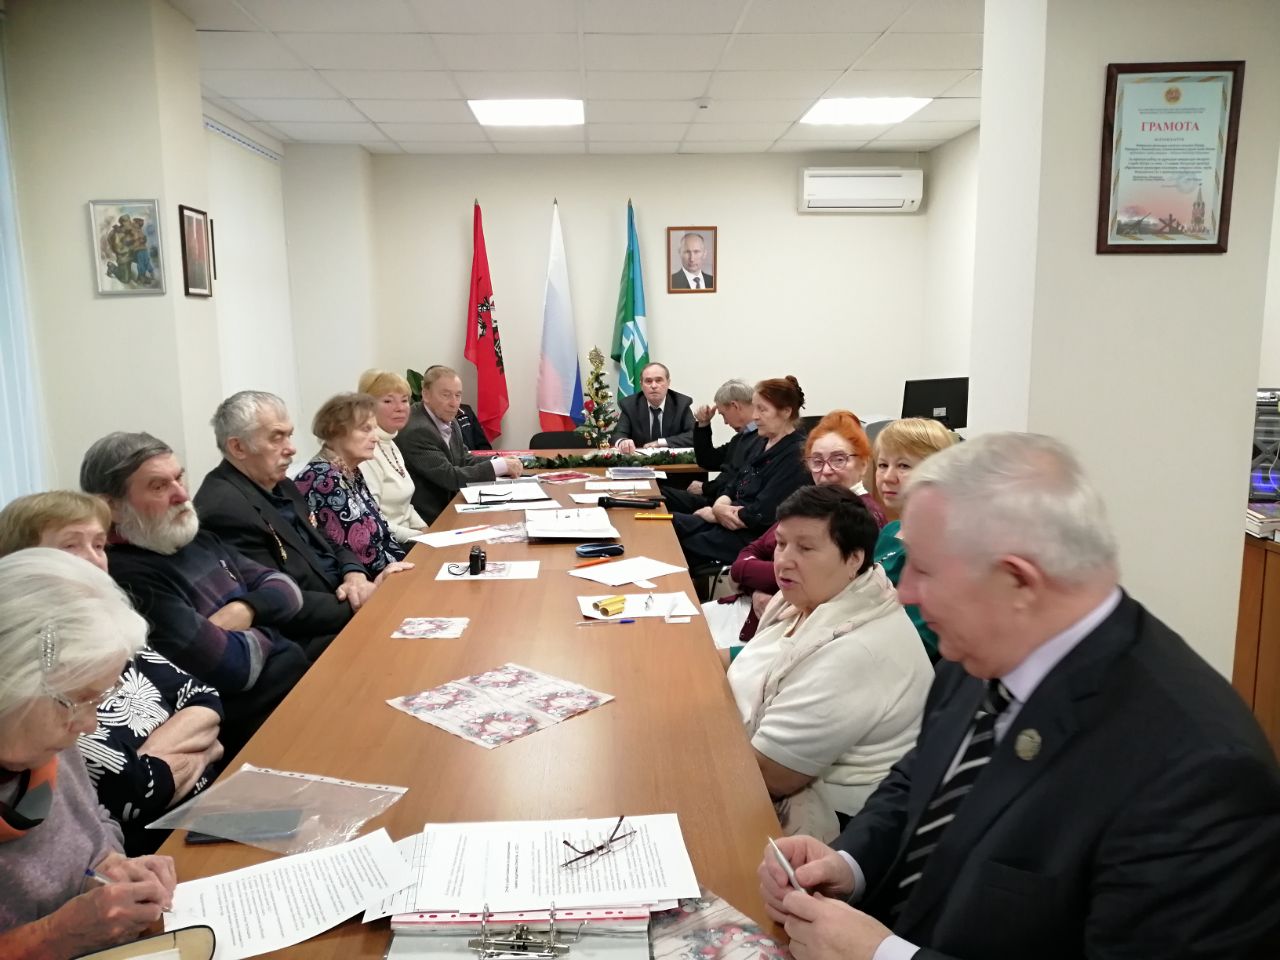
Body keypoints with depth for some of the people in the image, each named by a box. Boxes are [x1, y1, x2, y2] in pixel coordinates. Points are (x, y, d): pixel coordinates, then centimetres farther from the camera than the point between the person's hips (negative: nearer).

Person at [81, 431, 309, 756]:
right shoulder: (126, 577, -19)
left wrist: (246, 609, -9)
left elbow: (285, 587, 11)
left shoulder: (196, 538, 9)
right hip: (250, 717, -9)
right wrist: (267, 632, -3)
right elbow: (231, 665, -24)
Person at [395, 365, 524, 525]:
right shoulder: (416, 431, -21)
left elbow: (464, 459, 11)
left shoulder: (447, 421, 4)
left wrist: (500, 462, -7)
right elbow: (450, 477, -22)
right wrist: (500, 466, -19)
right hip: (431, 518, -7)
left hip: (449, 504, 8)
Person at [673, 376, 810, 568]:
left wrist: (715, 511, -7)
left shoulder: (796, 455, -14)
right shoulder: (762, 445, 15)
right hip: (729, 522, 8)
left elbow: (760, 515, -19)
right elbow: (733, 489, 15)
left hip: (757, 538, -8)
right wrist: (720, 507, -8)